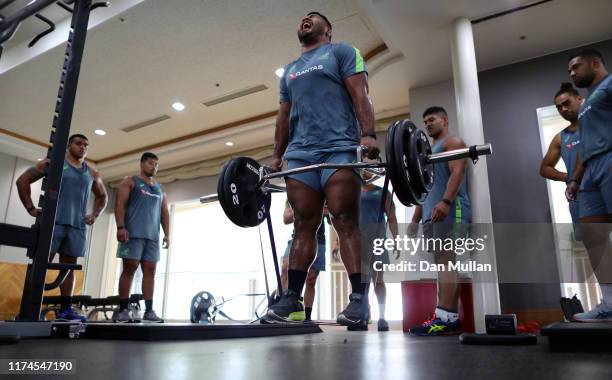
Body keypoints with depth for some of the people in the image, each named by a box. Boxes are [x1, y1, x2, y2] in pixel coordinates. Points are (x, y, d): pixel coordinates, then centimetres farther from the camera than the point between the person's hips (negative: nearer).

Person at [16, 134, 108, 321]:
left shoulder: (92, 172, 15)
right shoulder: (54, 162, 4)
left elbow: (102, 196, 26)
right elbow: (23, 180, 3)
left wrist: (94, 215, 11)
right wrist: (31, 208, -4)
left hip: (78, 225, 4)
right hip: (53, 221, -4)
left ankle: (65, 308, 10)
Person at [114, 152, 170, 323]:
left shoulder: (160, 189, 23)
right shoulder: (130, 182, 9)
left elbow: (164, 212, 19)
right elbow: (120, 204, -2)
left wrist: (167, 234, 7)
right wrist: (120, 227, -15)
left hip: (153, 235, 5)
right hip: (133, 233, -5)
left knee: (150, 270, 0)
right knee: (129, 268, -7)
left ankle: (149, 310, -1)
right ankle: (123, 309, -2)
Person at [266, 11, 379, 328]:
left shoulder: (341, 52, 13)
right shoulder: (290, 71, 29)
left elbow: (359, 95, -1)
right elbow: (284, 117, 24)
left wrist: (368, 134, -16)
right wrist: (276, 157, 14)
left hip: (339, 149, -5)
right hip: (299, 155, 5)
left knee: (346, 222, -12)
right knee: (303, 226, 1)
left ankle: (358, 299, -12)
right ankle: (292, 296, 1)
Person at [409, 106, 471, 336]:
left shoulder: (453, 142, 7)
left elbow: (457, 172, -11)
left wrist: (446, 201, -27)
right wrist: (415, 218, 20)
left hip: (450, 209, -9)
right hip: (431, 214, 9)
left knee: (446, 259, -17)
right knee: (443, 262, 2)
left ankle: (444, 317, -22)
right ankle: (452, 317, 2)